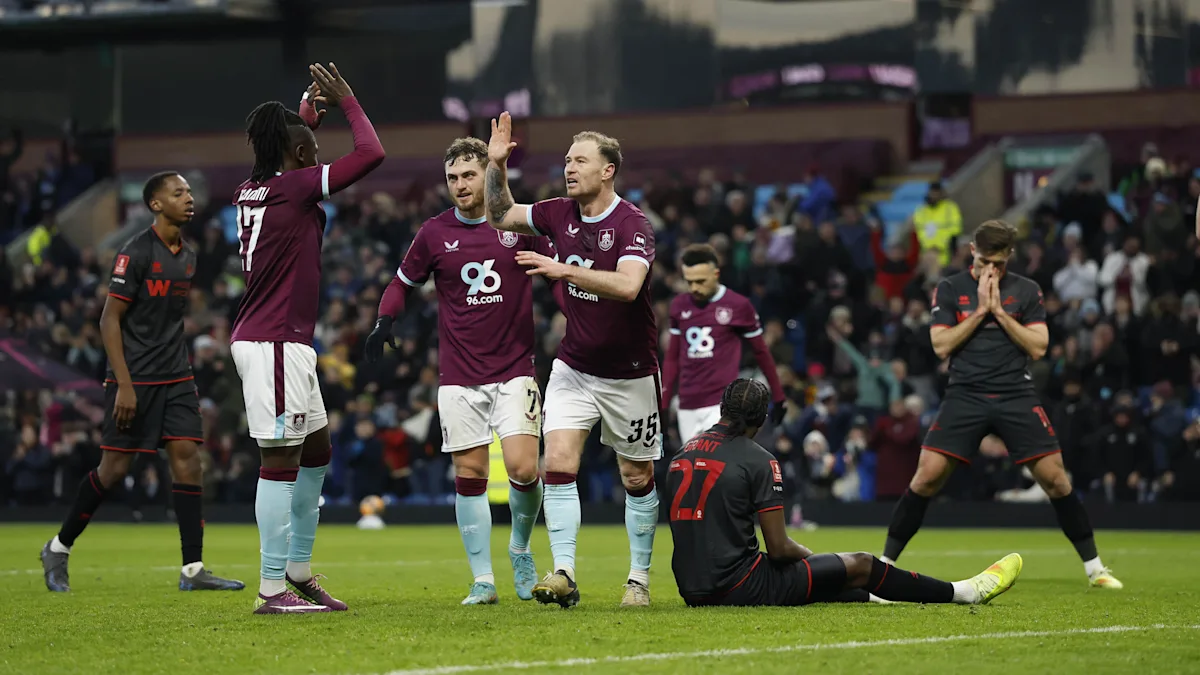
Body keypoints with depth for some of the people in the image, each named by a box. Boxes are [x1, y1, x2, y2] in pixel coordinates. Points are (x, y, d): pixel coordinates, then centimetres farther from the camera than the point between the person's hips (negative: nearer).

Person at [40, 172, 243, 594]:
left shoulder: (188, 256, 12)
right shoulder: (135, 253, -11)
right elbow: (109, 320, -13)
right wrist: (124, 385, -19)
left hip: (176, 380, 7)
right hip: (135, 380, -7)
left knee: (187, 459, -5)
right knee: (114, 468, -3)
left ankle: (193, 570, -6)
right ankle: (59, 549, 16)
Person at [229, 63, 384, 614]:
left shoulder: (253, 191, 11)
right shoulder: (294, 187, -13)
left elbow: (288, 159, 37)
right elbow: (371, 154, -13)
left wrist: (309, 113, 30)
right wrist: (346, 101, 0)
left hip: (283, 345, 10)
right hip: (275, 343, -10)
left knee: (315, 452, 17)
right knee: (282, 461, -9)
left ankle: (298, 573, 23)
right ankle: (272, 589, -9)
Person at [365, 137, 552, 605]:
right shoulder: (434, 233, 3)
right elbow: (403, 282, 16)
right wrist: (385, 320, -1)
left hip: (514, 369, -1)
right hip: (459, 377, 1)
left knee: (523, 468, -14)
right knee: (469, 476, -1)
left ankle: (520, 549, 14)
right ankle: (483, 580, 7)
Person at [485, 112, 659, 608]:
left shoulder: (632, 224, -19)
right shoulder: (560, 214, -1)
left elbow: (628, 286, -35)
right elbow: (500, 216, 11)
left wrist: (563, 269, -39)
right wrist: (497, 166, -4)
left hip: (629, 373, -4)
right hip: (573, 366, 4)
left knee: (638, 479, 6)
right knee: (558, 464, -12)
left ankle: (639, 578, 19)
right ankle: (563, 574, -13)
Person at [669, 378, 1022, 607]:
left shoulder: (683, 453, 9)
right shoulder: (758, 460, -11)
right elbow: (779, 548, -12)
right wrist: (810, 557, 11)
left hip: (693, 588, 7)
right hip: (738, 586, -7)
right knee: (860, 565, 9)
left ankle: (868, 598, 55)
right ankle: (965, 592, 21)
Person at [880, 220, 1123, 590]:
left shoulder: (1027, 291, 6)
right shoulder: (949, 289, 5)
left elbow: (1038, 347, -1)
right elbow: (941, 346, -4)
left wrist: (999, 312, -8)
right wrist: (979, 310, -9)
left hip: (1017, 396, 1)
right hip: (965, 395, -1)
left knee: (1055, 479, -5)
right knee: (927, 476, -12)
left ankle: (1094, 567, 7)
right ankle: (885, 563, -1)